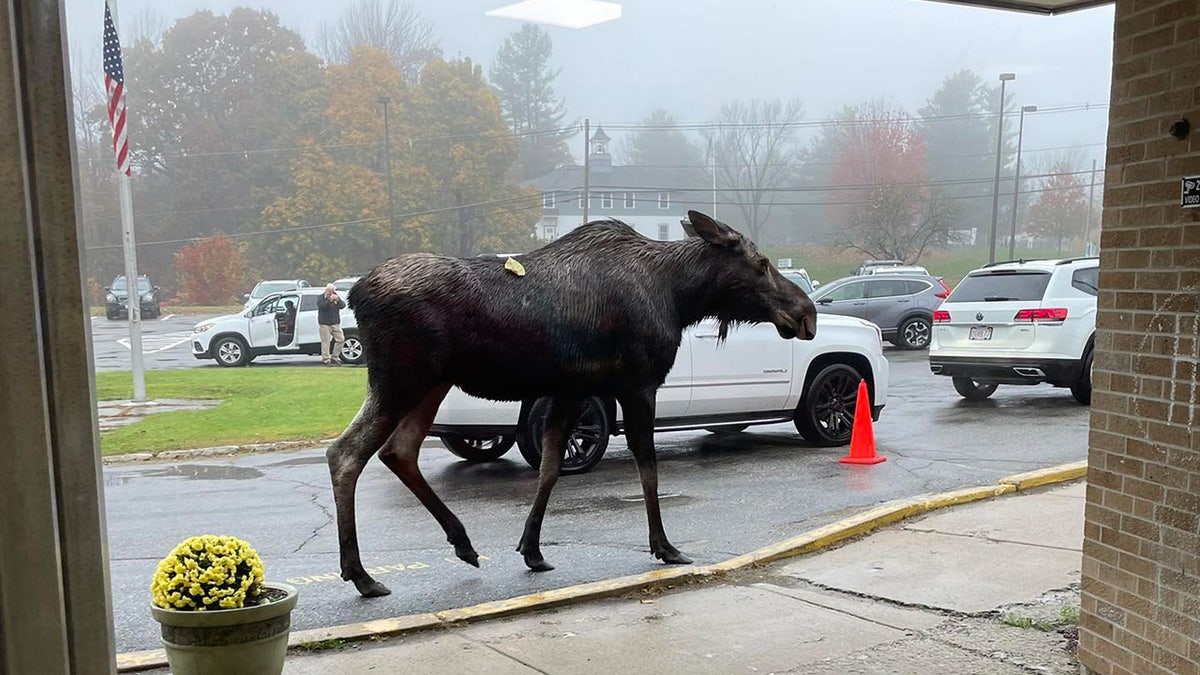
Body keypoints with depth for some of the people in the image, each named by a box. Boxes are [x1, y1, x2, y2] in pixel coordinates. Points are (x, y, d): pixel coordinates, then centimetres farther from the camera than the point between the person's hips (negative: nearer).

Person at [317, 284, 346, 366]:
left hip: (336, 323, 5)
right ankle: (326, 360, -2)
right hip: (325, 324, -5)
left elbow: (343, 305, 0)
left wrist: (338, 300, -18)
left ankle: (334, 357, 11)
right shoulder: (321, 297, 1)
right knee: (325, 342, -6)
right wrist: (330, 300, -29)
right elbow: (321, 305, -18)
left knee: (341, 339, 0)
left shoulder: (336, 297, 13)